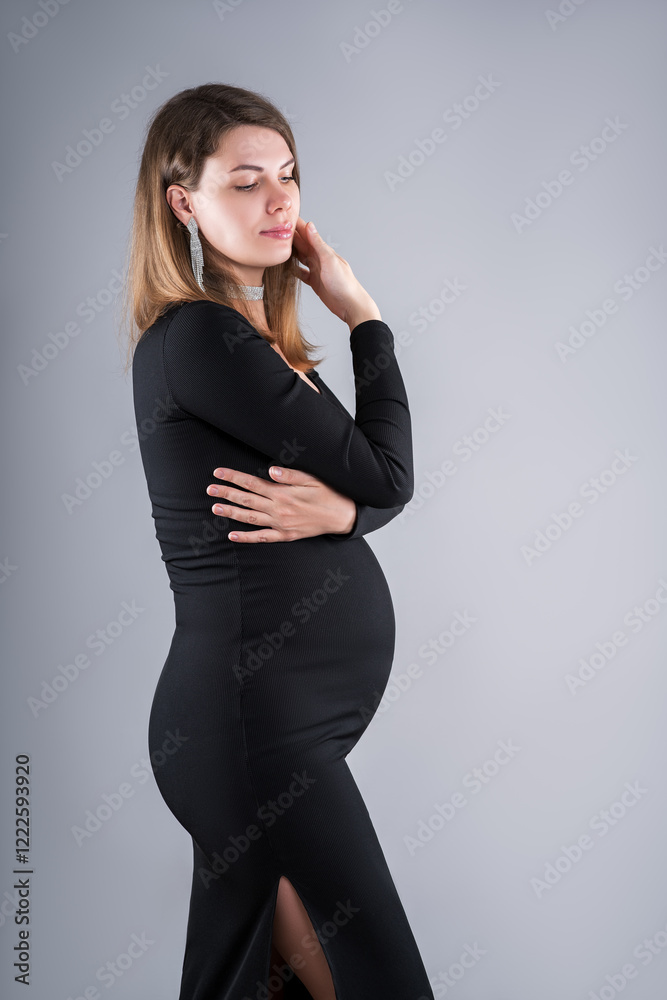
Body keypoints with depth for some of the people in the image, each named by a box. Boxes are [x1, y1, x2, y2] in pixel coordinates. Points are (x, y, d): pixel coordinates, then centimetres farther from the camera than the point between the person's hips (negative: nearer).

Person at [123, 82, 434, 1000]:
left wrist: (337, 509, -16)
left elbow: (386, 487, 8)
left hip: (276, 707, 9)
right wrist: (362, 314, -4)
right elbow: (386, 473, -15)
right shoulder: (198, 341, -16)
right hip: (257, 719, -9)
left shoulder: (252, 337, 12)